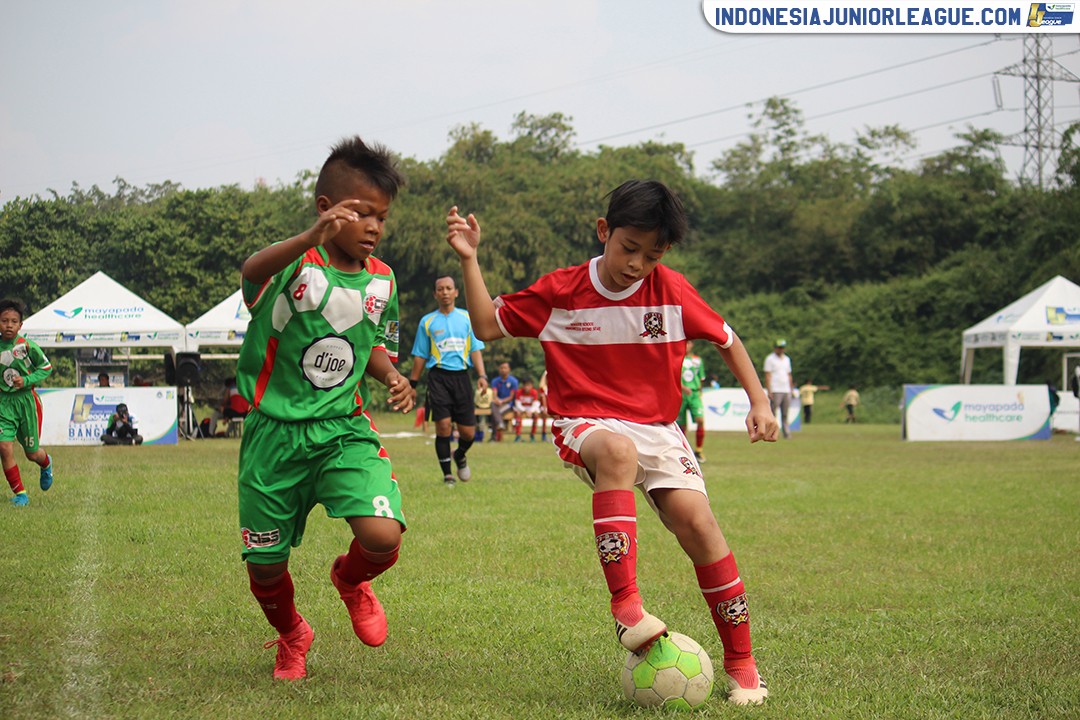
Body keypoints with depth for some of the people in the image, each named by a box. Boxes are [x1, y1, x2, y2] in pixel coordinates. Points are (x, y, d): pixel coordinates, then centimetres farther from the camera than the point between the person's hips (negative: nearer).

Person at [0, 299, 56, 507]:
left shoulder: (27, 346, -11)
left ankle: (46, 464, 47)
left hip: (26, 400, -2)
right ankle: (20, 493, -1)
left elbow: (46, 367, -1)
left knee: (32, 453, 8)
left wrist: (26, 380, -13)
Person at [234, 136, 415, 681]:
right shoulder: (295, 266, -13)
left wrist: (392, 376, -3)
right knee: (265, 567, 7)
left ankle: (351, 579, 17)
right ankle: (292, 637, 42)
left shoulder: (381, 280, 3)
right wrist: (312, 239, -57)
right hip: (275, 432, -2)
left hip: (344, 430, 2)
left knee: (383, 536, -21)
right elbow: (252, 271, -38)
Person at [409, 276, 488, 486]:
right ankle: (447, 474, 0)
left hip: (461, 376, 1)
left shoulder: (467, 318, 11)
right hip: (438, 376, -1)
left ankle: (460, 456, 33)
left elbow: (475, 349, 9)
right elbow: (420, 356, 11)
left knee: (468, 432, -1)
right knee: (443, 426, -12)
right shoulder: (427, 321, 8)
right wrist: (412, 384, 8)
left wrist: (482, 375, -4)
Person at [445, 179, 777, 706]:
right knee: (618, 452, -40)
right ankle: (625, 604, -44)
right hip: (585, 425, -2)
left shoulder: (672, 291, -1)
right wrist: (470, 260, -5)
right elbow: (487, 326, 4)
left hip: (656, 427, 2)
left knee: (695, 518, -21)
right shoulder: (559, 292, -2)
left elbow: (726, 340, 12)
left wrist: (759, 401, 5)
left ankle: (741, 665, -8)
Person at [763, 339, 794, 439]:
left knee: (785, 414, 6)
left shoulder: (787, 359, 18)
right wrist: (769, 391, -14)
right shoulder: (770, 359, -1)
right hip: (775, 391, -6)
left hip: (786, 391, 6)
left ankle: (786, 433, 7)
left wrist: (791, 390, 15)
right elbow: (767, 376, -6)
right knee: (772, 413, -9)